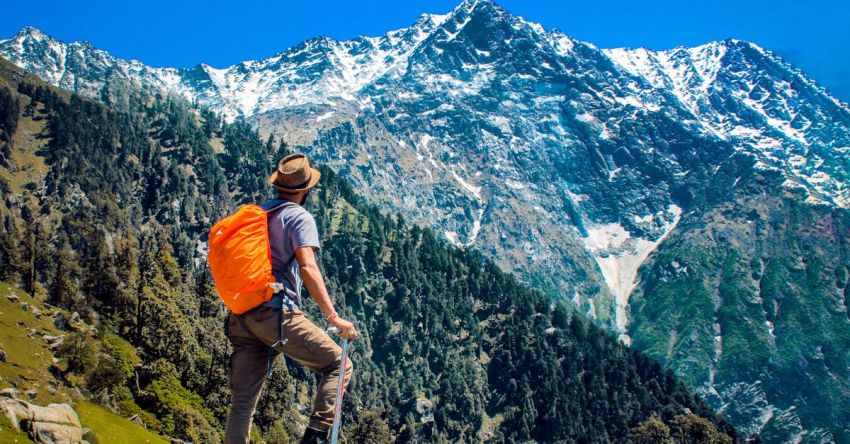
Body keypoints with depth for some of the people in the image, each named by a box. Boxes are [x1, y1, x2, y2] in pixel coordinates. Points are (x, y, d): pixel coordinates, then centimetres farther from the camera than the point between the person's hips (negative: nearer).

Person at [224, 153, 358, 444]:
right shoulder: (299, 217, -3)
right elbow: (307, 268, -17)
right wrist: (334, 317, -20)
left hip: (242, 316, 7)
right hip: (276, 313, -7)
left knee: (242, 401, 9)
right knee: (338, 365, 4)